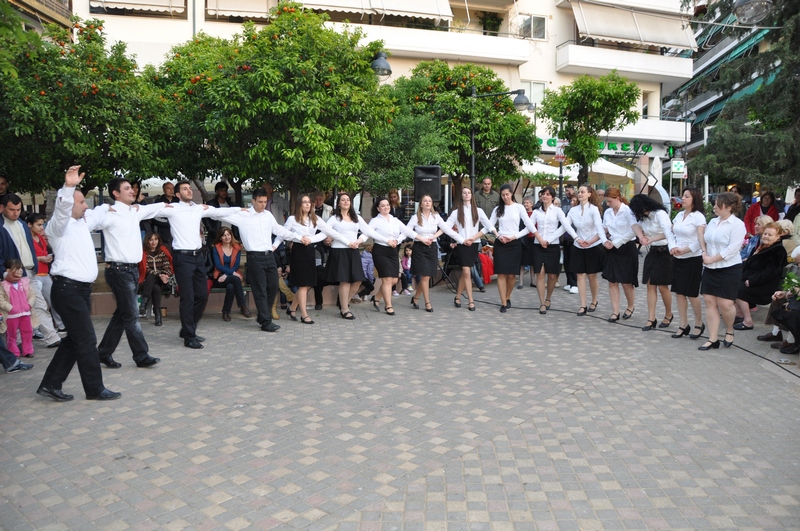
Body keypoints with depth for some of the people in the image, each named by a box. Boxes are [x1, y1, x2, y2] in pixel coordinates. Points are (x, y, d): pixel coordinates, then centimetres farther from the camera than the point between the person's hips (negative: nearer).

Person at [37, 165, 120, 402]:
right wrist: (68, 187, -47)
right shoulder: (58, 225, -9)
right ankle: (95, 389, 4)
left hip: (82, 288, 9)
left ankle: (51, 384, 22)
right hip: (67, 289, -9)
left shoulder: (82, 222, 15)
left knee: (74, 339, 13)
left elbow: (97, 213, 36)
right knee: (87, 340, -5)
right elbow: (62, 209, -31)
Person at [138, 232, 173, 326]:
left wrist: (165, 275, -18)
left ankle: (144, 304, -35)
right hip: (149, 280, -1)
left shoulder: (163, 252, 11)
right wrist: (159, 275, -20)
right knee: (156, 288, -35)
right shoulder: (144, 253, 2)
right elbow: (147, 270, -6)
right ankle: (158, 314, -36)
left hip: (161, 280, 1)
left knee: (150, 278, -34)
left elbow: (167, 266, 4)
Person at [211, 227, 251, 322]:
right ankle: (243, 306, -34)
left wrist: (226, 275, -15)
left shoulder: (237, 248, 9)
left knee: (230, 286, -34)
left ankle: (226, 312, -23)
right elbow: (218, 266, -6)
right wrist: (233, 273, -18)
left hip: (231, 276, 2)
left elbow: (236, 266, 2)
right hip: (219, 278, -2)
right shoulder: (216, 248, 4)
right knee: (235, 279, -34)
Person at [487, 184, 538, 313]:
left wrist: (515, 236, -9)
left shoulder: (519, 207, 1)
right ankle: (503, 303, -1)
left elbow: (529, 226, -3)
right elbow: (490, 225, 4)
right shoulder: (497, 209, 8)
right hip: (500, 243, 1)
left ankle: (508, 298, 24)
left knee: (512, 274, 0)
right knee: (501, 274, -4)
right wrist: (498, 236, -10)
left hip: (514, 243, -1)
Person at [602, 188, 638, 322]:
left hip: (627, 248, -5)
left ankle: (630, 307, 27)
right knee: (612, 281, 1)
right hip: (612, 248, 5)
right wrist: (605, 241, -6)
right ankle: (615, 312, 8)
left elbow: (633, 232, -19)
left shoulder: (628, 211, -13)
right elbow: (604, 230, 14)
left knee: (626, 282, 2)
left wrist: (616, 243, -18)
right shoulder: (607, 212, 5)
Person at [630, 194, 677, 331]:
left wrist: (673, 248, -47)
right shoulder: (643, 217, 6)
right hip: (652, 252, 7)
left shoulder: (660, 214, -18)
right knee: (650, 285, 3)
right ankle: (651, 319, 6)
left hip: (664, 252, -7)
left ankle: (669, 315, 22)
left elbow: (668, 232, -31)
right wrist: (641, 237, -26)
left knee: (662, 286, -1)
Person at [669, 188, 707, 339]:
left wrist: (683, 250, -20)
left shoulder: (699, 217, -10)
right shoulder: (679, 215, 8)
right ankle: (683, 325, 16)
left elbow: (700, 241, -16)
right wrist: (673, 248, -7)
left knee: (692, 294, 1)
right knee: (679, 292, 7)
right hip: (677, 259, 6)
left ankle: (699, 324, 20)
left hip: (693, 259, -6)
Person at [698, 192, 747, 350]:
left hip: (729, 269, -6)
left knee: (725, 304, -7)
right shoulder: (713, 222, 10)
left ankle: (729, 331, 23)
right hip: (710, 269, 7)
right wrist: (704, 253, -1)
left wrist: (711, 259, -15)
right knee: (710, 301, 3)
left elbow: (731, 249, -18)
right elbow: (704, 239, 18)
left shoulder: (737, 224, -11)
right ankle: (713, 339, 9)